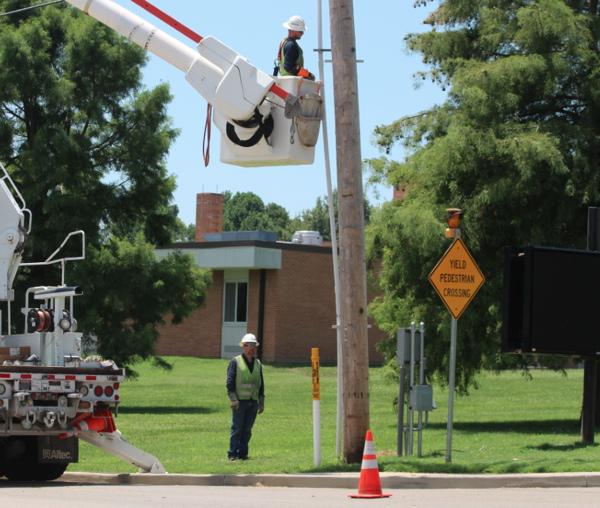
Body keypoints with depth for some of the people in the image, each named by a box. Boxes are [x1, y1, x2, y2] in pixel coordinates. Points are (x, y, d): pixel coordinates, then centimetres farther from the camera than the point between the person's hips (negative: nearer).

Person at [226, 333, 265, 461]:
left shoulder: (258, 364, 14)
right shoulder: (235, 362, -2)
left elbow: (261, 384, 18)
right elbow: (230, 382, -6)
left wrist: (261, 402, 13)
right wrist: (233, 400, -14)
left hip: (253, 402, 5)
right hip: (240, 402, -5)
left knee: (247, 430, 5)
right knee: (237, 428, -5)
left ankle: (243, 453, 10)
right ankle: (232, 454, -2)